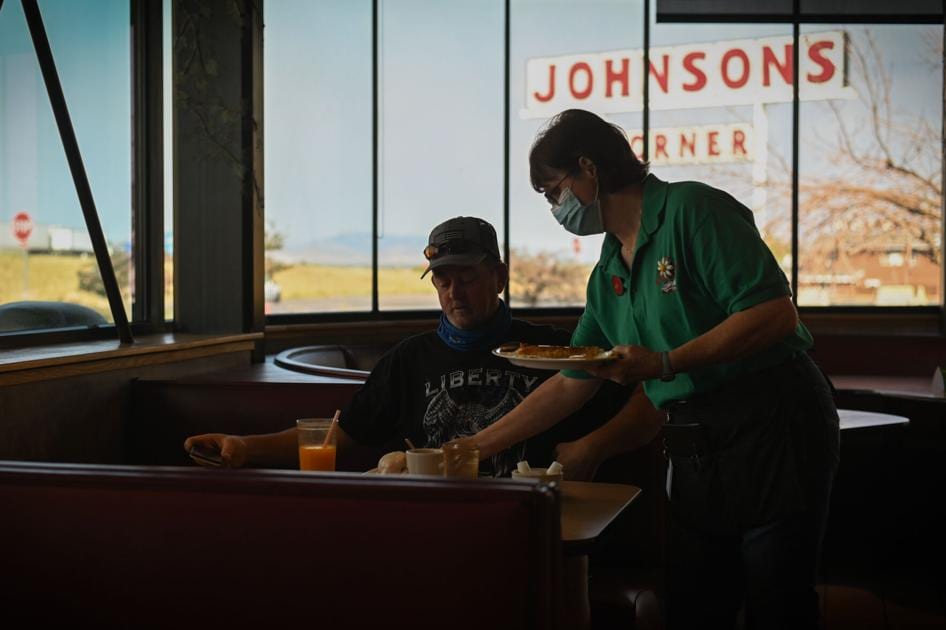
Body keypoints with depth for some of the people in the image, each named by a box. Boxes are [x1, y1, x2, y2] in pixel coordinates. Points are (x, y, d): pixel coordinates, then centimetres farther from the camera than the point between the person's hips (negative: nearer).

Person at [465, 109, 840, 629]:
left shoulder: (692, 210, -10)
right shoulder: (608, 276, 14)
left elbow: (775, 313, -19)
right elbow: (570, 386, 19)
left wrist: (664, 364, -22)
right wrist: (476, 447, 17)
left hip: (772, 431, -8)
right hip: (695, 458, 8)